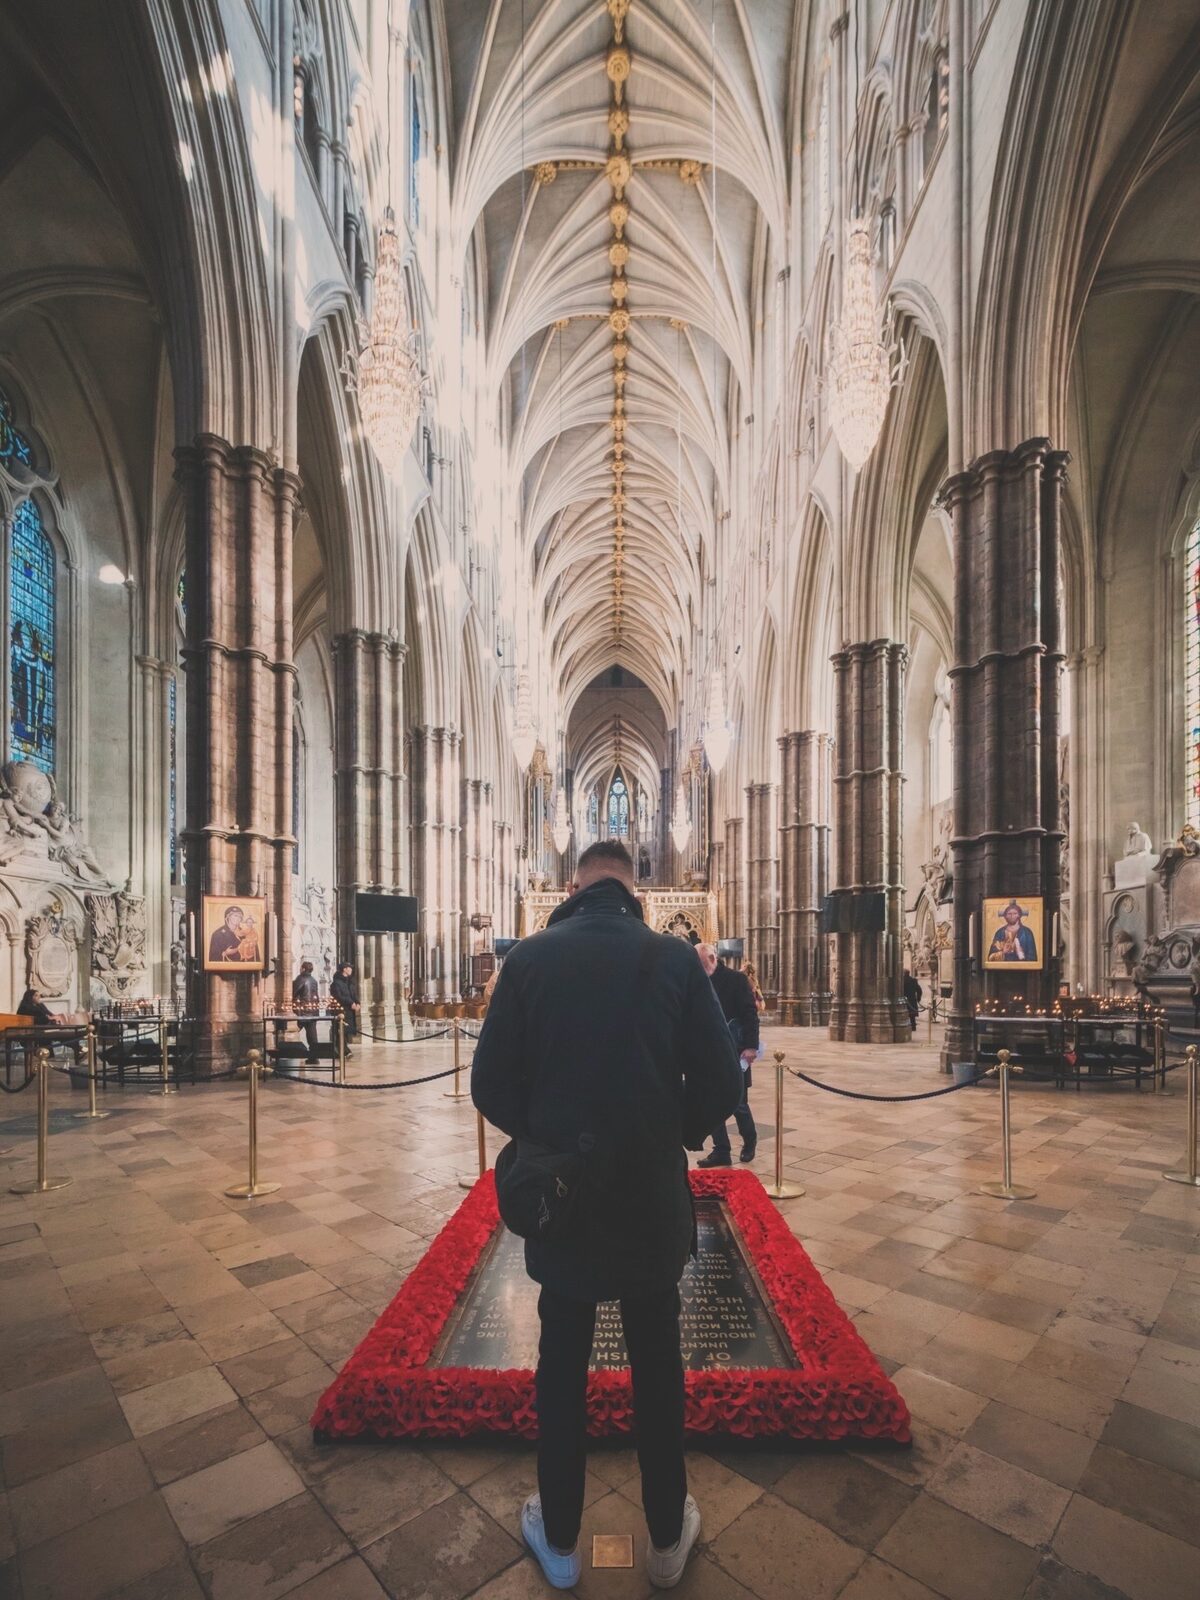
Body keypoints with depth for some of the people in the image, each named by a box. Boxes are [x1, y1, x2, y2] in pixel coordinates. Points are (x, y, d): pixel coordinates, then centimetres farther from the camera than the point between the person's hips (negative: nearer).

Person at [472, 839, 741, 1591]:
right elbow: (721, 1084, -11)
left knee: (562, 1368, 20)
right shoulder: (673, 956, -11)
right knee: (658, 1368, 20)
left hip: (557, 1195, 0)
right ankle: (668, 1538, 39)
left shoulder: (530, 956, -10)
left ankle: (559, 1540, 39)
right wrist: (678, 1134, 8)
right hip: (652, 1197, 0)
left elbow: (491, 1086, -8)